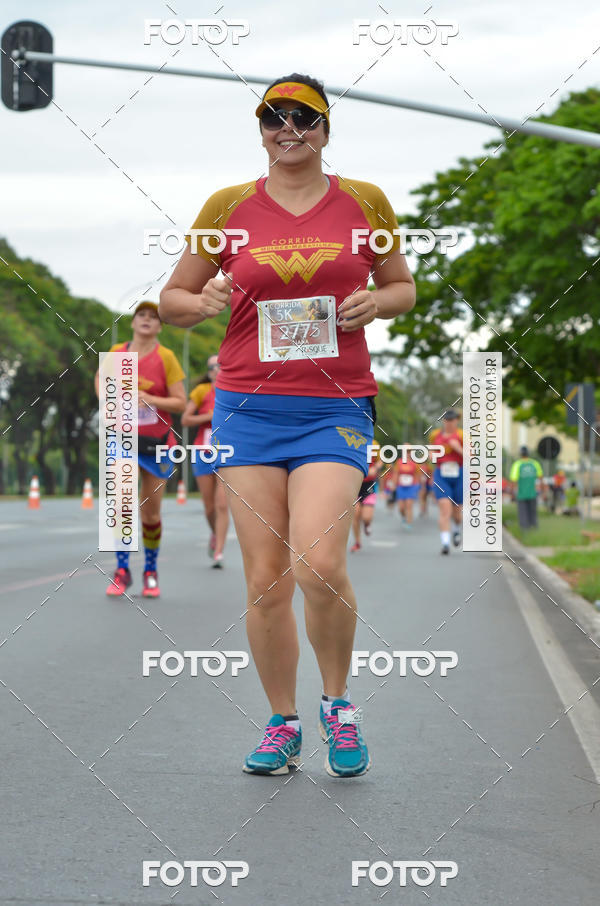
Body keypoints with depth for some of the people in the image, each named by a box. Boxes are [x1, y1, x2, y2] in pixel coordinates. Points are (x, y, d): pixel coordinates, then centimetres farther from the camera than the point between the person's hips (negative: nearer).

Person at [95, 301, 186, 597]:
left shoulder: (165, 357, -6)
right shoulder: (116, 352, 1)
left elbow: (180, 403, -7)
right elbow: (102, 376, 24)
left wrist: (150, 399, -21)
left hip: (156, 442, -1)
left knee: (150, 513, 4)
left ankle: (150, 571, 24)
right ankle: (122, 570, -5)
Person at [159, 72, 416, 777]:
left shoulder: (364, 202, 8)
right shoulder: (227, 207, 7)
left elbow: (403, 286, 20)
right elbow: (171, 299, 14)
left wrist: (377, 301, -3)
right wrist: (202, 302, -9)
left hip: (336, 408, -1)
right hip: (249, 407, 1)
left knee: (318, 566, -18)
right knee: (264, 580, -1)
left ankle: (338, 703, 8)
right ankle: (282, 724, 17)